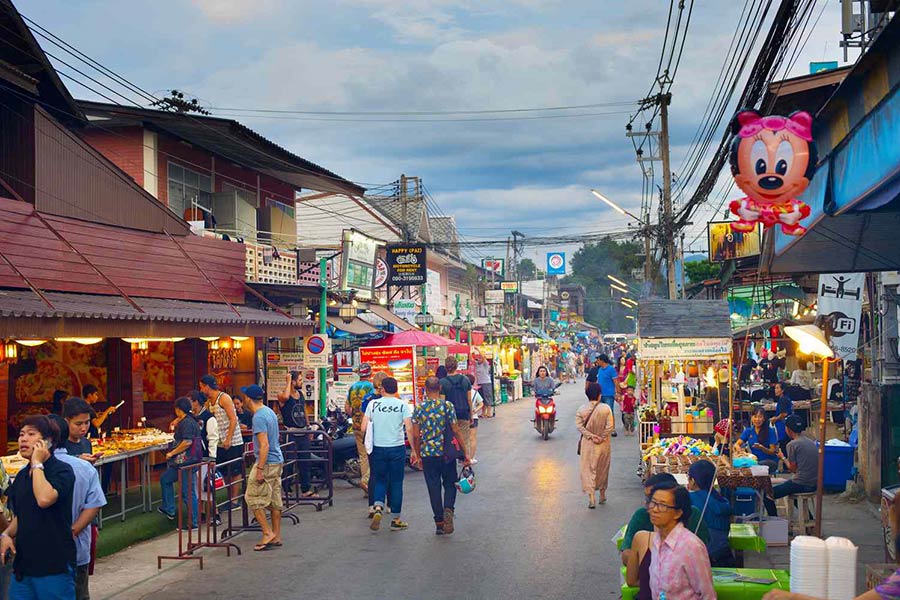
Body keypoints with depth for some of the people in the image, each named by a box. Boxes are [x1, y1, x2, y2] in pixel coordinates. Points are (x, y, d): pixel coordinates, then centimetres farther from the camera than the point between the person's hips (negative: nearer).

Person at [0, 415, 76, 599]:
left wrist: (37, 463, -16)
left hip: (55, 567, -7)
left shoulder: (62, 470, -9)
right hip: (23, 565, 7)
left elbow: (44, 499, -29)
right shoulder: (22, 476, 13)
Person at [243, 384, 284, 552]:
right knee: (275, 500, 11)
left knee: (253, 498, -1)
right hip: (278, 462, 9)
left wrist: (259, 469, -22)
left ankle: (268, 533, -2)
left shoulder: (259, 417, -17)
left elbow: (264, 445, -23)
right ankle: (276, 537, 14)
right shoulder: (270, 412, 12)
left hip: (266, 463, -9)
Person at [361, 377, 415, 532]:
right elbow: (409, 429, -10)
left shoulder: (373, 404, 0)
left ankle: (378, 509, -9)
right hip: (397, 448, -1)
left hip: (378, 448, 1)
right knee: (396, 483, 8)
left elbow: (364, 427, -2)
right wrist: (414, 450, -5)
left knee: (380, 481, 15)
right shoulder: (402, 405, -4)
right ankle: (395, 520, 13)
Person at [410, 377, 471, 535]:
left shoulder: (419, 408, -2)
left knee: (434, 488, 8)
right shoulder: (447, 406, -5)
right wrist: (466, 452, 1)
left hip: (427, 454, 1)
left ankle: (439, 523, 11)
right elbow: (456, 431, -5)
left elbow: (415, 435, 1)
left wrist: (418, 455, 12)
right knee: (450, 484, 13)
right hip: (447, 454, -1)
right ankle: (448, 509, -14)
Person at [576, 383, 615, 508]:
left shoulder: (581, 410, -8)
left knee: (588, 470, 3)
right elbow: (610, 426, -14)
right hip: (603, 445, 1)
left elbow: (579, 426, -12)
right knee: (603, 469, 18)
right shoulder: (606, 408, -11)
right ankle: (602, 495, 32)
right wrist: (602, 437, -7)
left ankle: (591, 498, -8)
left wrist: (591, 436, -12)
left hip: (587, 444, 0)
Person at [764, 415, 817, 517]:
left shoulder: (792, 444, -12)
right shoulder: (811, 442, 10)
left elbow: (793, 469, -7)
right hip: (814, 484, 8)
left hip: (801, 484, -8)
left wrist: (783, 458, 7)